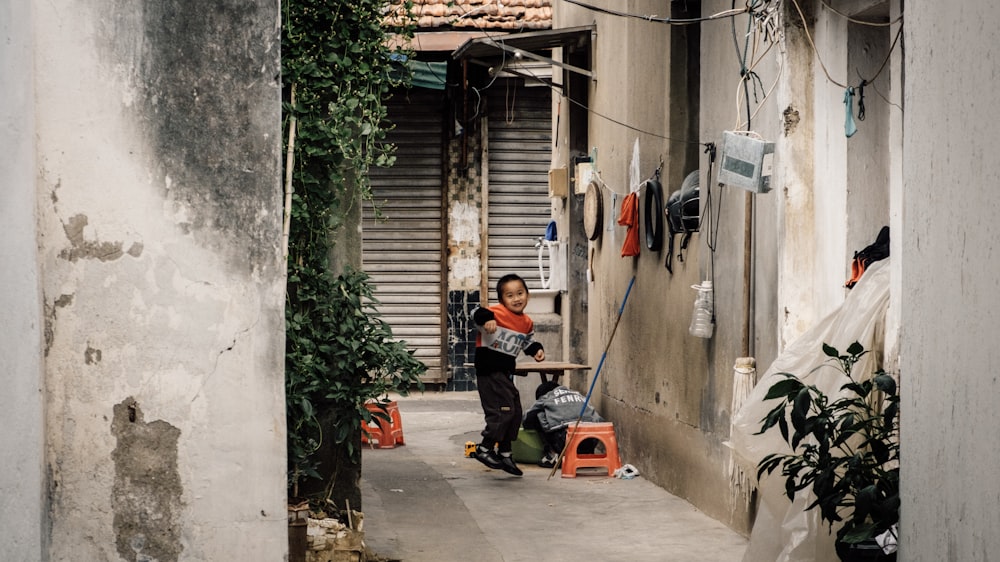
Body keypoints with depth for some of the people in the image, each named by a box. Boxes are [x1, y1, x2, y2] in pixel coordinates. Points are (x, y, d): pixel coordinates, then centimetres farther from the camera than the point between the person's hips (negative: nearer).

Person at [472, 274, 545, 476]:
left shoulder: (527, 323, 9)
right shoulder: (497, 313, -16)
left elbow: (528, 343, 26)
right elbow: (477, 314, -30)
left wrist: (537, 350, 7)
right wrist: (486, 319, -50)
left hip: (506, 373, 9)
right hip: (489, 371, -9)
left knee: (515, 413, 13)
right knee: (503, 410, -15)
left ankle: (504, 453, 26)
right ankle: (484, 449, -4)